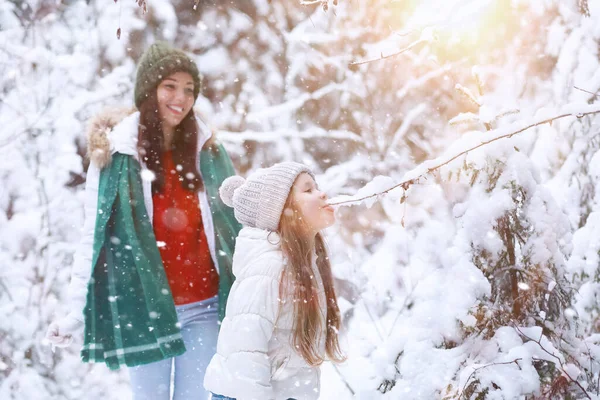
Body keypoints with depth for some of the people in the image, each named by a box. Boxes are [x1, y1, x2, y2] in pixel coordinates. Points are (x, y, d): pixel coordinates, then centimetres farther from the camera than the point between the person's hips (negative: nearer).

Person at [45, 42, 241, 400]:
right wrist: (77, 312, -7)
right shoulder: (115, 155, -3)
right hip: (143, 309, -2)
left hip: (204, 306, 2)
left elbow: (236, 226, 7)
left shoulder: (207, 151, 4)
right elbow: (94, 237, -3)